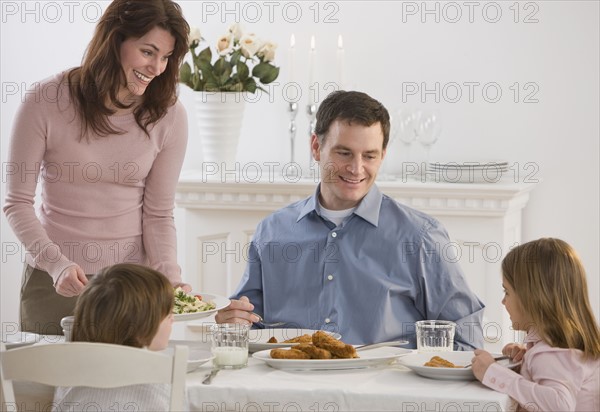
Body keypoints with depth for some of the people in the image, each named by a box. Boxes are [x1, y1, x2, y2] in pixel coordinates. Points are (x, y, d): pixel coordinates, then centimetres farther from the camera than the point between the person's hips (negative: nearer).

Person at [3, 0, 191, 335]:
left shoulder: (169, 116, -6)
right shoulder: (48, 101, -12)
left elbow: (158, 215, -2)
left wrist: (170, 278, -18)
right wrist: (57, 264, -22)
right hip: (53, 282, -1)